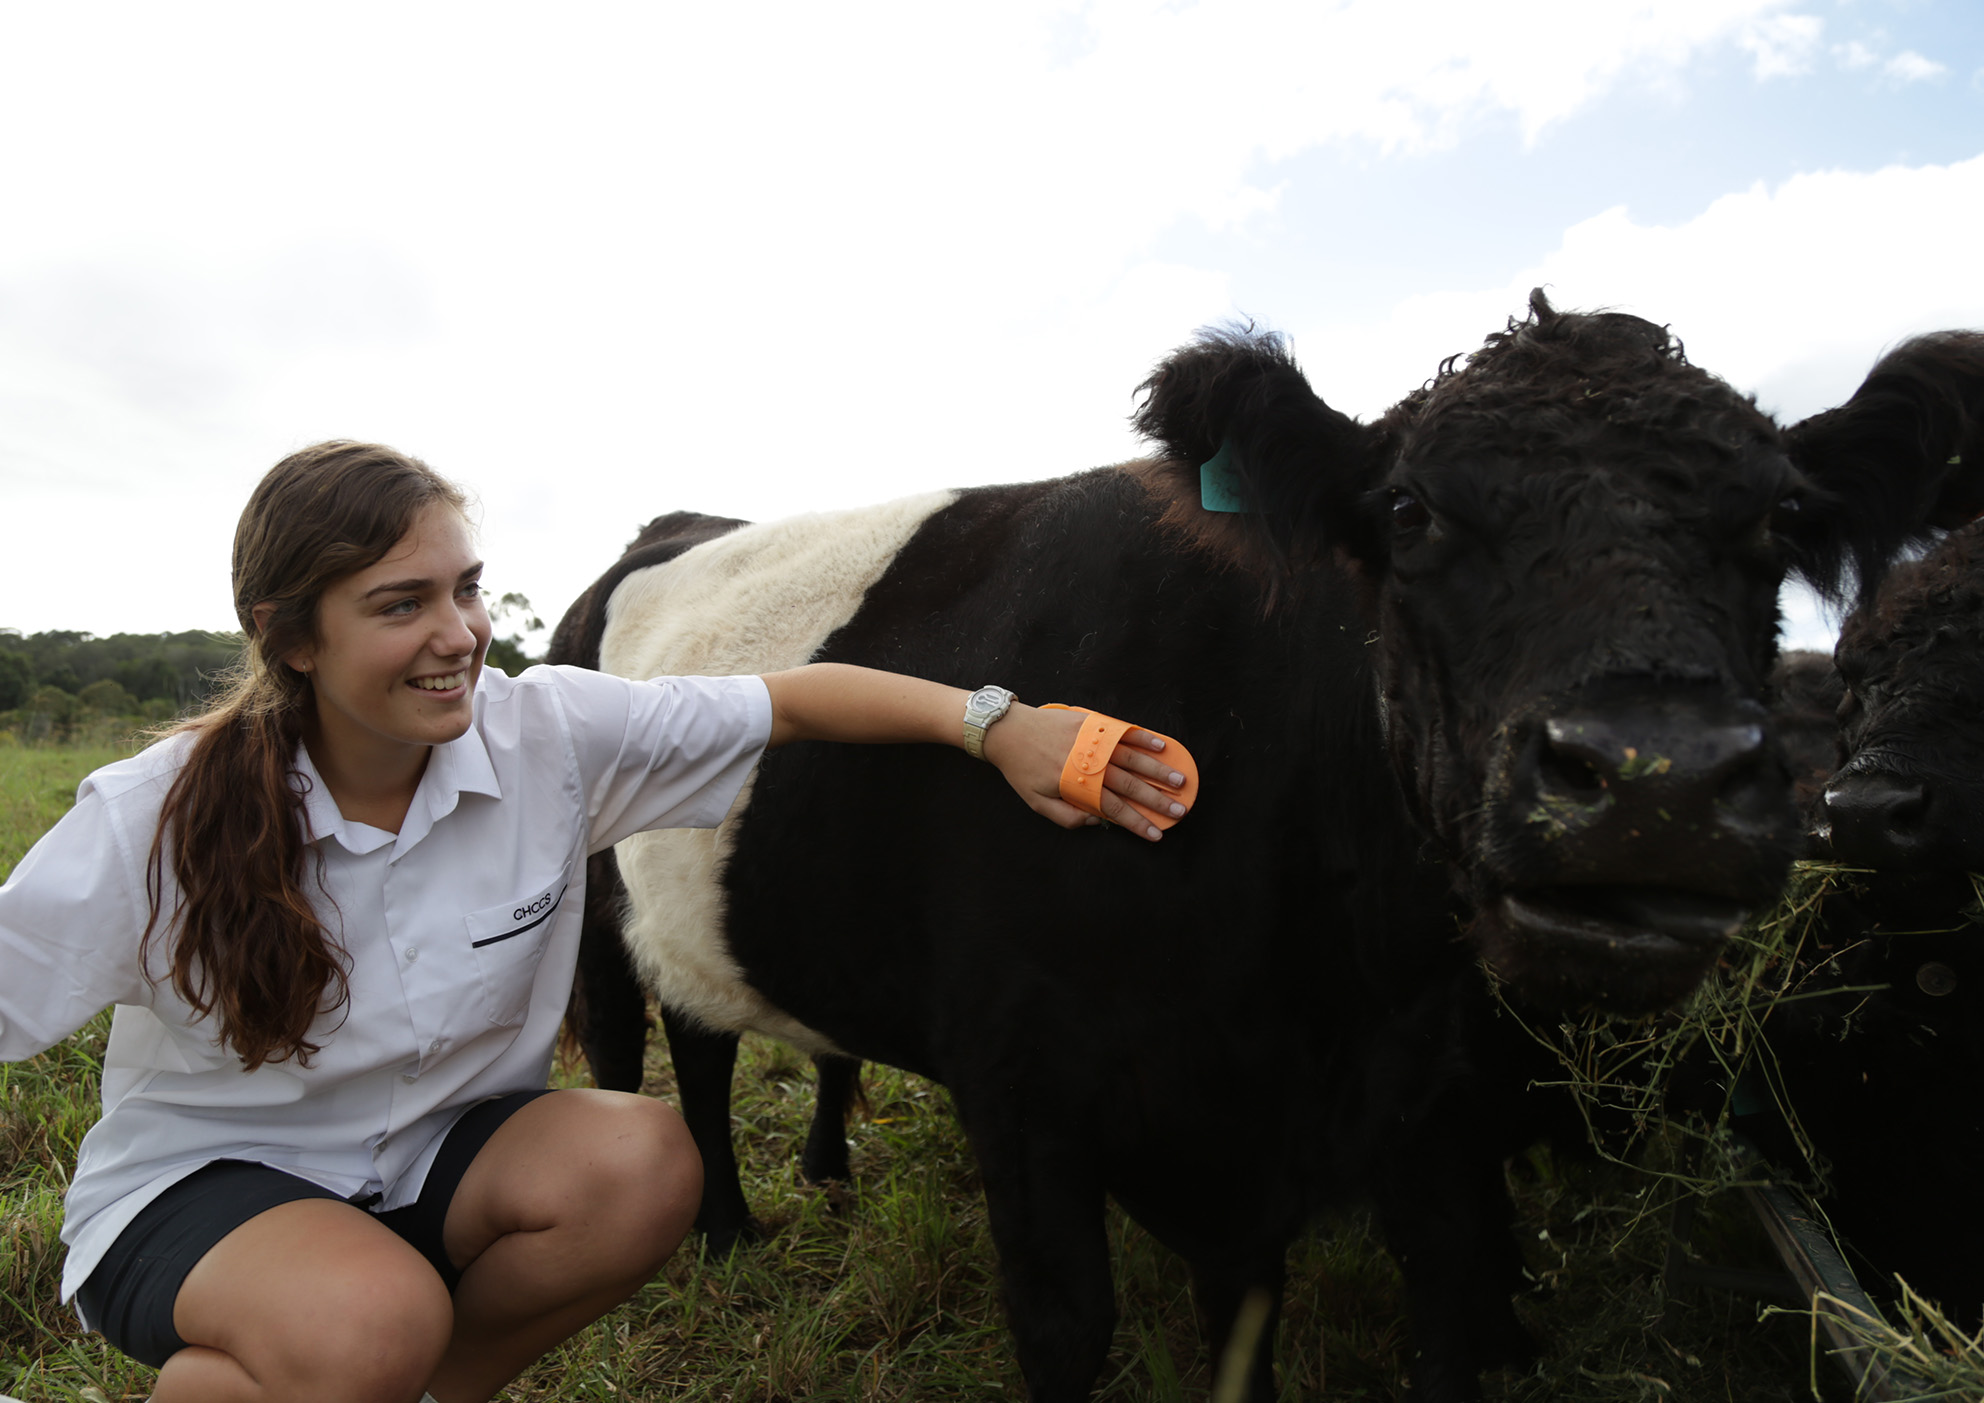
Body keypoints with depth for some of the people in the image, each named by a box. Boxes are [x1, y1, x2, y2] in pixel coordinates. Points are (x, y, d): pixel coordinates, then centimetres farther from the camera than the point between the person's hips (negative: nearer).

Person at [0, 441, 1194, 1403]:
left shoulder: (549, 736, -15)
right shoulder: (154, 824, -20)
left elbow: (792, 700, -13)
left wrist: (994, 724, -23)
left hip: (444, 1152, 4)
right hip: (200, 1181, -3)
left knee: (646, 1164, -27)